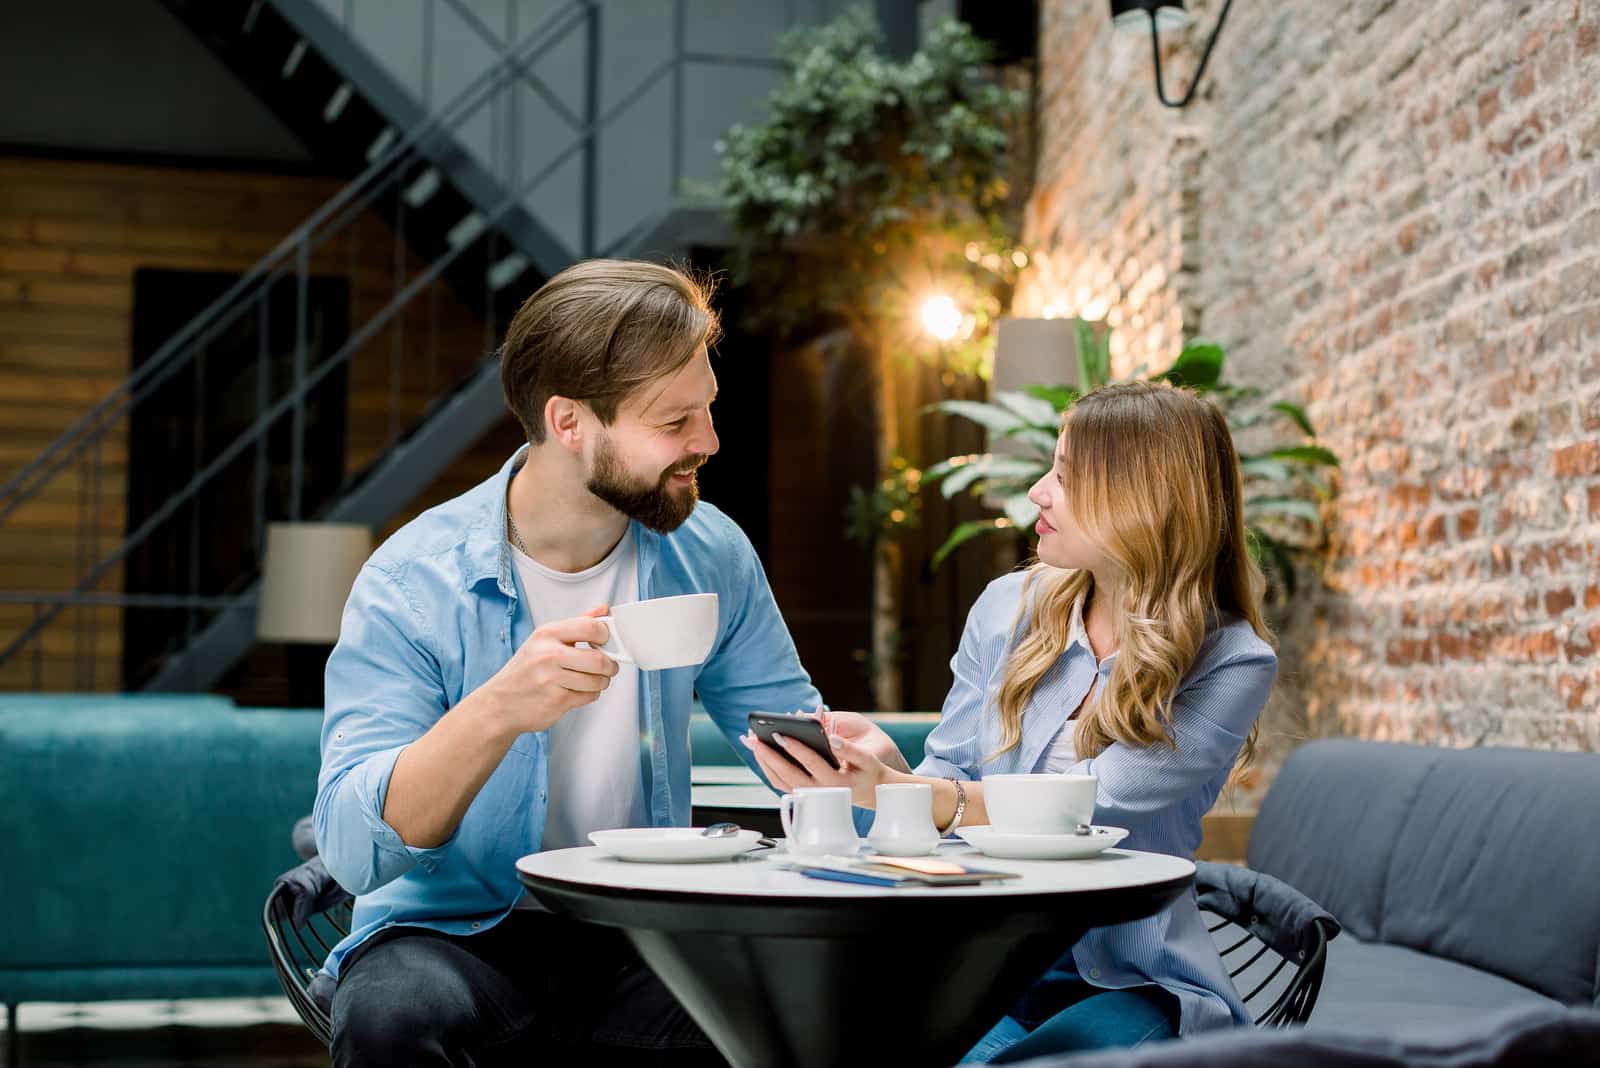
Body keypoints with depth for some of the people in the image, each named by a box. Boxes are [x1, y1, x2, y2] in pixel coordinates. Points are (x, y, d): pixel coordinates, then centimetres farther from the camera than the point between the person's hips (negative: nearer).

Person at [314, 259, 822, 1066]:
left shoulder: (709, 555, 0)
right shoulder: (413, 580, -13)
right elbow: (349, 848, -20)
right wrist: (496, 712, -37)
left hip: (638, 938, 3)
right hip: (452, 934, -2)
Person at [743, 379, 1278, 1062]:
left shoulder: (1232, 662, -9)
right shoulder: (1009, 608, 5)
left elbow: (1085, 812, -19)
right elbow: (950, 784, 8)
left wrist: (892, 791, -32)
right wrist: (887, 763, -17)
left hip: (1133, 984, -3)